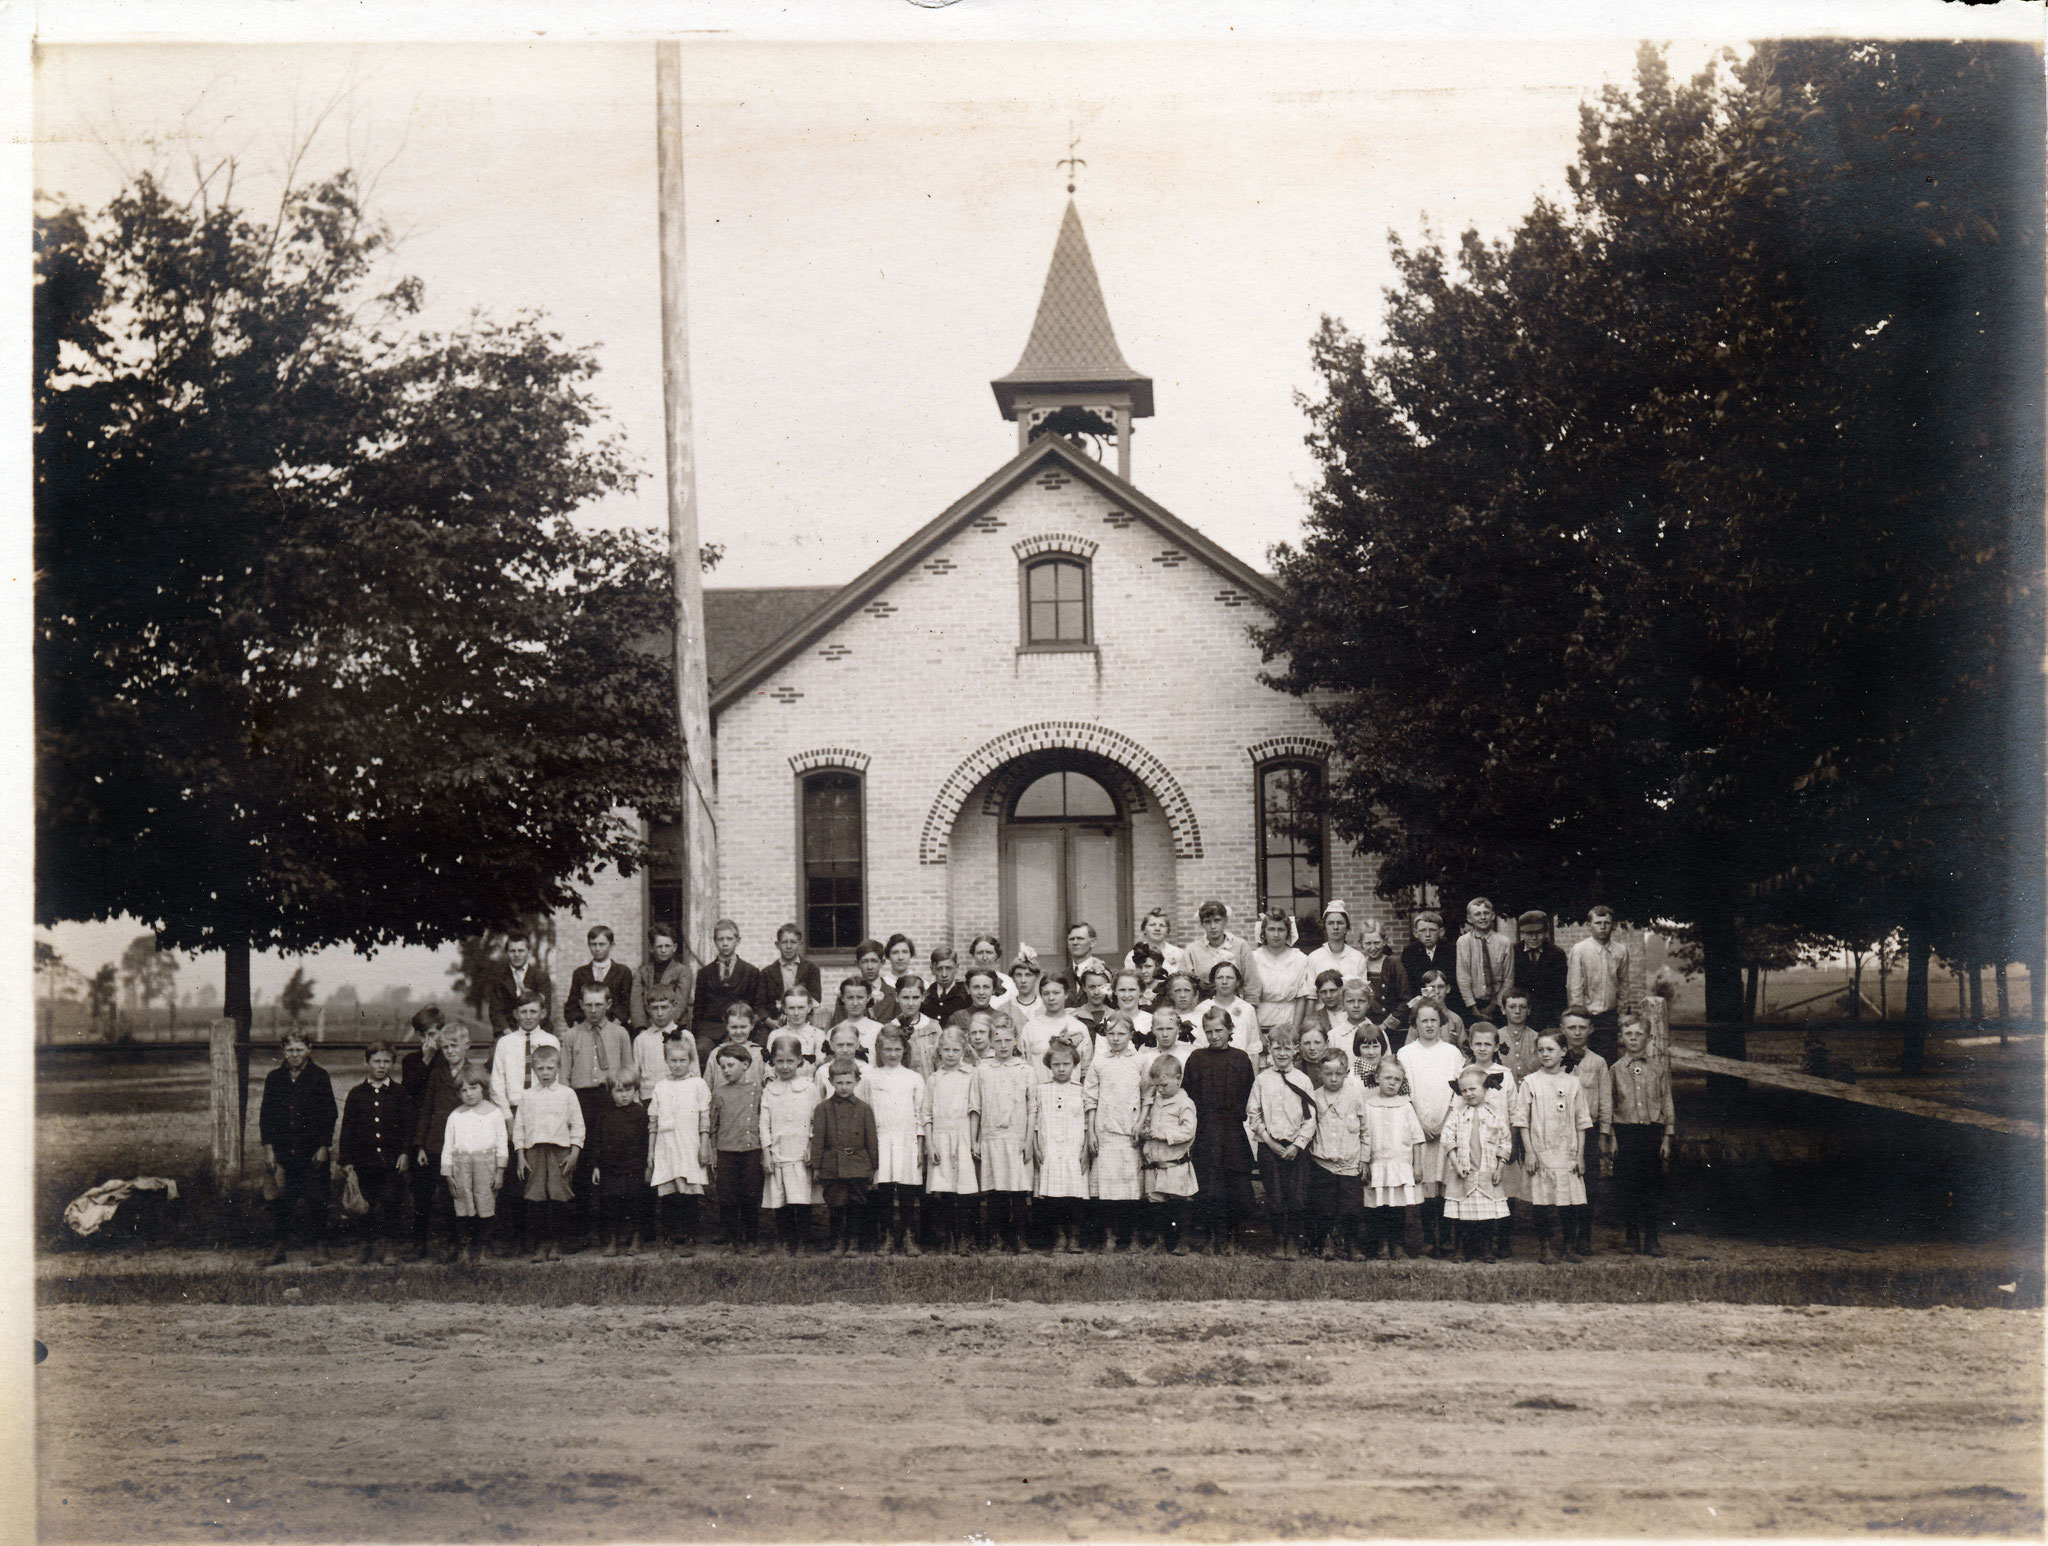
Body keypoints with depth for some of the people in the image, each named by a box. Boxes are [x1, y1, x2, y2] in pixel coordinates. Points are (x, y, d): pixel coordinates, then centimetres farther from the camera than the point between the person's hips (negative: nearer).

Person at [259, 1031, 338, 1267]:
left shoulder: (319, 1077, 1)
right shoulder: (275, 1078, 8)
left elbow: (329, 1113, 1)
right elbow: (266, 1114, 10)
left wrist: (323, 1146, -5)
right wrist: (268, 1147, 2)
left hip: (312, 1149, -2)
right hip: (283, 1150, 2)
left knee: (316, 1199, 0)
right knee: (281, 1198, 3)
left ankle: (320, 1247, 9)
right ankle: (279, 1246, 13)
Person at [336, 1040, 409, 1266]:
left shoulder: (400, 1094, 6)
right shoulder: (356, 1095, 8)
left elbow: (408, 1127, 6)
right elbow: (347, 1130, 8)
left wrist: (405, 1152, -6)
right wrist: (346, 1160, 1)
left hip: (392, 1162, -1)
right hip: (364, 1161, 1)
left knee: (391, 1201, -6)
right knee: (367, 1205, 6)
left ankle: (391, 1247, 6)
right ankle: (368, 1244, 21)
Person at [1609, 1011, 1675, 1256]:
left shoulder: (1657, 1071, 8)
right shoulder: (1615, 1070, 7)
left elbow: (1668, 1106, 9)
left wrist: (1667, 1138, 2)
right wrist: (1612, 1138, -1)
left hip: (1652, 1131, 0)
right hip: (1625, 1132, 0)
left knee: (1652, 1185, -2)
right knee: (1628, 1185, -1)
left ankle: (1650, 1238, 2)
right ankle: (1631, 1233, 12)